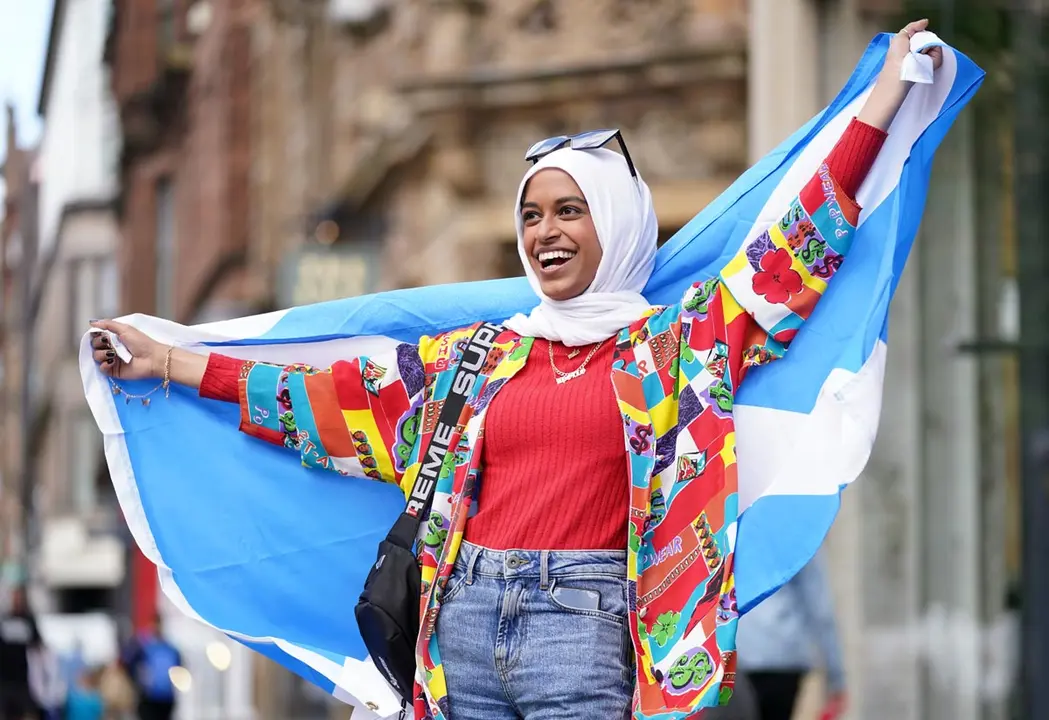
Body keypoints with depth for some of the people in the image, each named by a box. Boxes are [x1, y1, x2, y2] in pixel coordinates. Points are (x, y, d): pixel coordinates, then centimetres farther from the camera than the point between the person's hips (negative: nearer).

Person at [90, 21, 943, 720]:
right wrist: (172, 364, 17)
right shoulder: (479, 356, 16)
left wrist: (886, 97, -2)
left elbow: (793, 247, 1)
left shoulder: (674, 341, 6)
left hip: (584, 625, -4)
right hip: (467, 618, 4)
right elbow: (334, 397, 18)